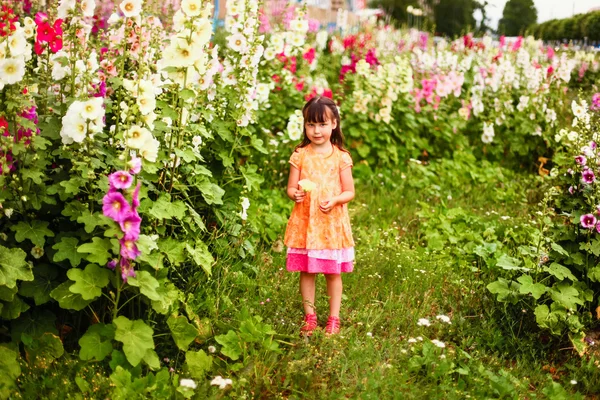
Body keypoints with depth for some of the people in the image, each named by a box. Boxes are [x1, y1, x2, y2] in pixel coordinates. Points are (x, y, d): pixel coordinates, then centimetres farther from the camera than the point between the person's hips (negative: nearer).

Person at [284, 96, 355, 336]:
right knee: (306, 271, 8)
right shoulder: (300, 155, 0)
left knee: (333, 273, 7)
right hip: (304, 222, 1)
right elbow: (291, 188, 3)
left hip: (333, 223, -1)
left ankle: (334, 318, 19)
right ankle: (310, 317, 22)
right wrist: (295, 193, -21)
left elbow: (350, 192, -1)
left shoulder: (341, 157, -2)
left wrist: (334, 200, -20)